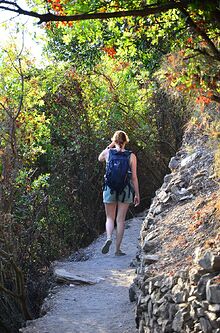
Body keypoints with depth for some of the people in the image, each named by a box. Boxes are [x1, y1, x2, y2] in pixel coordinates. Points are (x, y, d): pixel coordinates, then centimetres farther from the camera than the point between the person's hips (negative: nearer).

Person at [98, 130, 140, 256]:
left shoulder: (108, 152, -2)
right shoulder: (131, 156, -4)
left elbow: (100, 158, 23)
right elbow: (134, 177, -2)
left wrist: (110, 146, 15)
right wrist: (137, 194, 5)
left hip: (110, 188, 0)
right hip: (125, 189, 0)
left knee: (110, 218, 13)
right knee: (121, 219, 7)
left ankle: (109, 238, -14)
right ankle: (118, 249, 6)